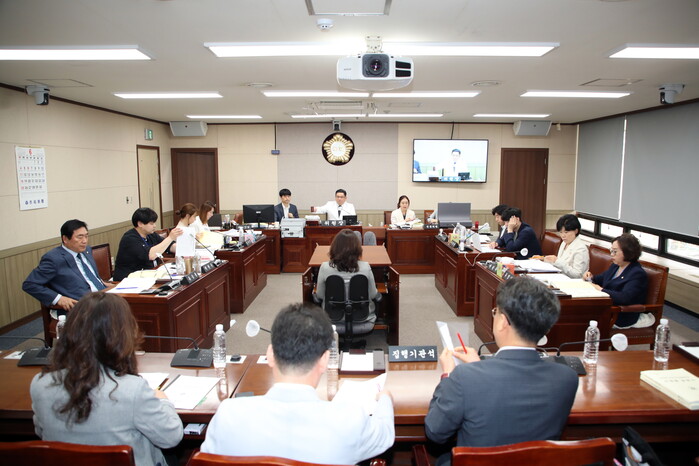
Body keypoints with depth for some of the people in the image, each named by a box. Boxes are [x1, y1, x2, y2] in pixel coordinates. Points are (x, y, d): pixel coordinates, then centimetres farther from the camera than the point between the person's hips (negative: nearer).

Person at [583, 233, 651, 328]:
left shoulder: (638, 274, -15)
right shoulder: (615, 266, 14)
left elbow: (625, 298, -30)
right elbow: (602, 278, 33)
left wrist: (601, 290, -23)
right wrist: (591, 277, 10)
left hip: (622, 318, -9)